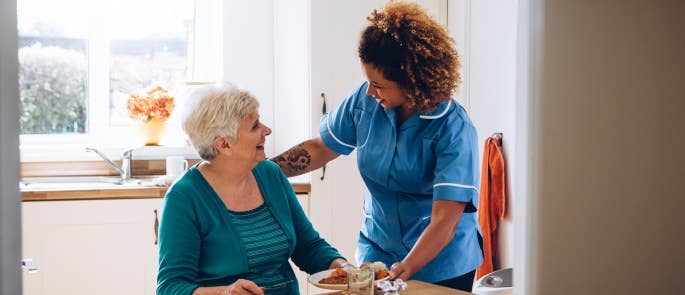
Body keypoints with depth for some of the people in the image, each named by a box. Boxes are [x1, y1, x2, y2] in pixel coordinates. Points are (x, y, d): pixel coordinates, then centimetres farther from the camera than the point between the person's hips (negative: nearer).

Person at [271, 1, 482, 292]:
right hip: (378, 250, 4)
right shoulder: (365, 100, -9)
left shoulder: (454, 128, -23)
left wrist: (406, 269, -38)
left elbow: (445, 220, -27)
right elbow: (320, 149, 5)